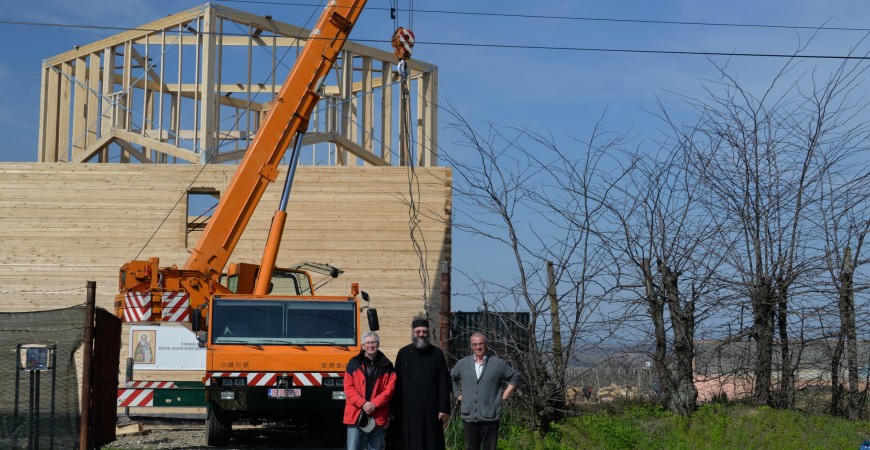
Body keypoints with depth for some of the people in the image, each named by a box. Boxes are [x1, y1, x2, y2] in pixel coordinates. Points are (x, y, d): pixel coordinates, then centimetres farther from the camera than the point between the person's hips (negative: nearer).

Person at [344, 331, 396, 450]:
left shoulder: (386, 366, 9)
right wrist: (363, 404, -12)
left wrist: (374, 404, -11)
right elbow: (348, 388, 1)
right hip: (356, 415, -1)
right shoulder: (354, 363, 7)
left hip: (378, 416, 1)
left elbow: (389, 389, 2)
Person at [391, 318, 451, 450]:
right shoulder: (403, 353, 5)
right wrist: (396, 409, 1)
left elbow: (444, 384, 0)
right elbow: (397, 383, 6)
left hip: (431, 408, -1)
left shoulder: (437, 354, 3)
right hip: (408, 410, 1)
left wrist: (444, 409, -6)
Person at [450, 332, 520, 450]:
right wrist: (457, 394, 11)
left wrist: (505, 395, 3)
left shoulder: (498, 363, 3)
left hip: (490, 417, -2)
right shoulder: (462, 364, 9)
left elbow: (515, 377, 11)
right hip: (469, 417, 2)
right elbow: (451, 378, 22)